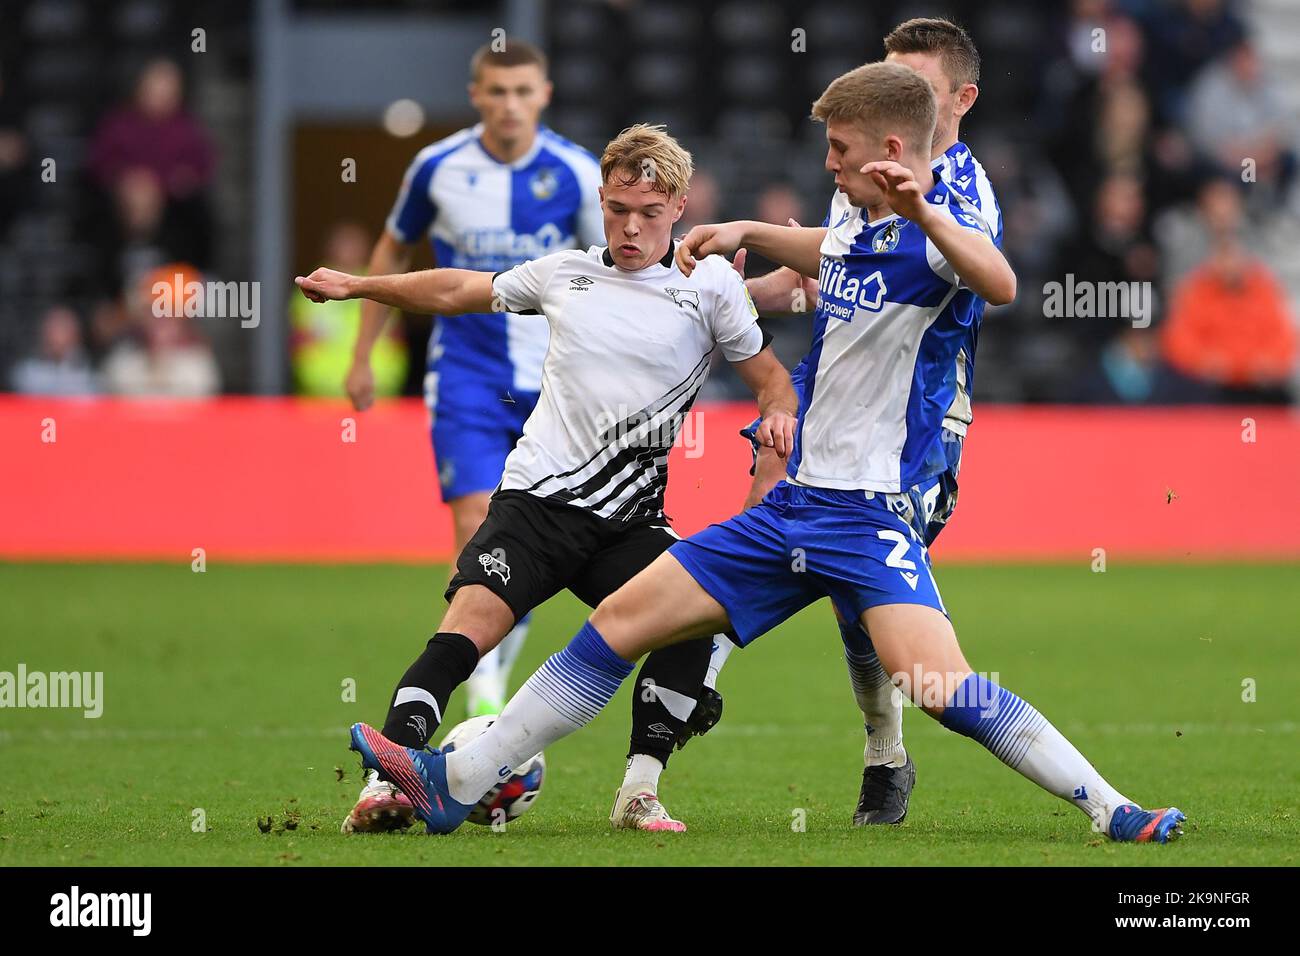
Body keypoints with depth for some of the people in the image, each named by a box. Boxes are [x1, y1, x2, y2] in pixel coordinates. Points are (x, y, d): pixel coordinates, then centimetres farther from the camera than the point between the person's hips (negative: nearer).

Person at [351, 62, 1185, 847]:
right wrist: (744, 233, 33)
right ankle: (454, 784, 12)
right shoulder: (853, 221, 13)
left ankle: (1111, 811, -21)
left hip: (872, 516, -9)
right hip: (798, 502, 9)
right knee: (623, 621, 8)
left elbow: (999, 285, -39)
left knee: (937, 685, -30)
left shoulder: (935, 229, -14)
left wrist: (924, 212, -53)